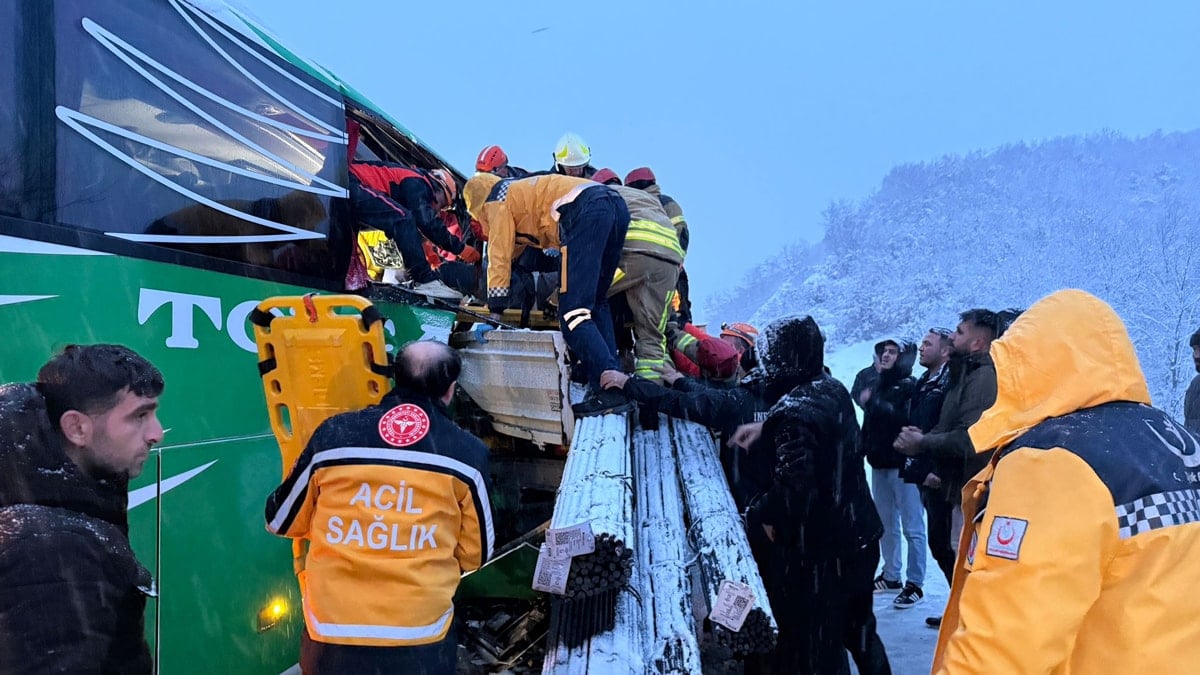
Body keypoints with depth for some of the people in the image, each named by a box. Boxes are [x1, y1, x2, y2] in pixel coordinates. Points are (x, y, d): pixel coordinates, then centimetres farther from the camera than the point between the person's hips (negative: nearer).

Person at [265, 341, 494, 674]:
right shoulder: (468, 453, -5)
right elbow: (475, 555, 5)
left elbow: (281, 522, 10)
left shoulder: (333, 435, -3)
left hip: (330, 638, 1)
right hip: (418, 645, -1)